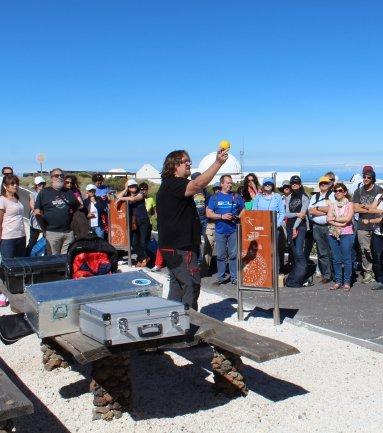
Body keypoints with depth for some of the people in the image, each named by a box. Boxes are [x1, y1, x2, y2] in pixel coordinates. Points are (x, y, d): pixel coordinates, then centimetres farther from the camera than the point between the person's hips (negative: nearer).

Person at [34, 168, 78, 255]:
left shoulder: (69, 192, 14)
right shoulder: (44, 192, 3)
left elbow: (77, 208, 21)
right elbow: (37, 212, 1)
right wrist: (44, 229, -3)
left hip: (69, 232, 3)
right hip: (52, 232, -3)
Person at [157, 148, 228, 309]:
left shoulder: (171, 185, 19)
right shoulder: (172, 184, -16)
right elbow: (197, 185, -32)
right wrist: (218, 163, -35)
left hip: (175, 246, 11)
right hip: (180, 248, -11)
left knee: (178, 286, 15)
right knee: (191, 285, -8)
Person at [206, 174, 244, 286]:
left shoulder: (236, 197, 8)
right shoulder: (215, 198, 6)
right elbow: (208, 213, 1)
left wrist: (237, 217, -8)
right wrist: (222, 216, -11)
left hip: (233, 230, 0)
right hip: (220, 231, 0)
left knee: (233, 255, 1)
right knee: (221, 255, 4)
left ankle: (234, 277, 8)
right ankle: (221, 277, 13)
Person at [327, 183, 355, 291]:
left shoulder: (349, 205, 4)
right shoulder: (332, 204, 13)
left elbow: (347, 219, -11)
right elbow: (329, 220, 0)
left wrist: (334, 219, -4)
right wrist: (340, 224, -12)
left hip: (346, 235, -3)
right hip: (333, 234, 4)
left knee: (346, 259, -4)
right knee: (336, 259, 6)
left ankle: (347, 282, 3)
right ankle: (337, 281, 14)